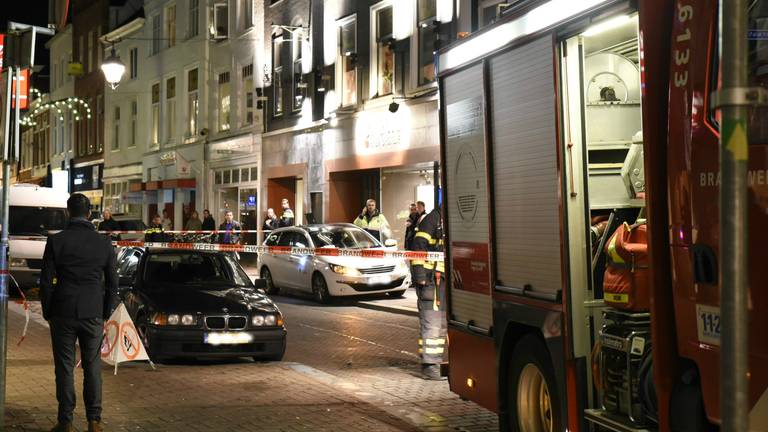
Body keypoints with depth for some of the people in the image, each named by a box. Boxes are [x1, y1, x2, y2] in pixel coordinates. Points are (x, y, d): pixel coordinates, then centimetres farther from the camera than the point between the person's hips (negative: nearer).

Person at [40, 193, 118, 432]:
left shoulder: (56, 241, -7)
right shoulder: (104, 243, -1)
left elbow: (46, 282, -4)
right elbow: (112, 284, 3)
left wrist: (47, 313, 8)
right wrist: (105, 314, 13)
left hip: (63, 314, -1)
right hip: (93, 315, 1)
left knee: (65, 368, 6)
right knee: (93, 368, 9)